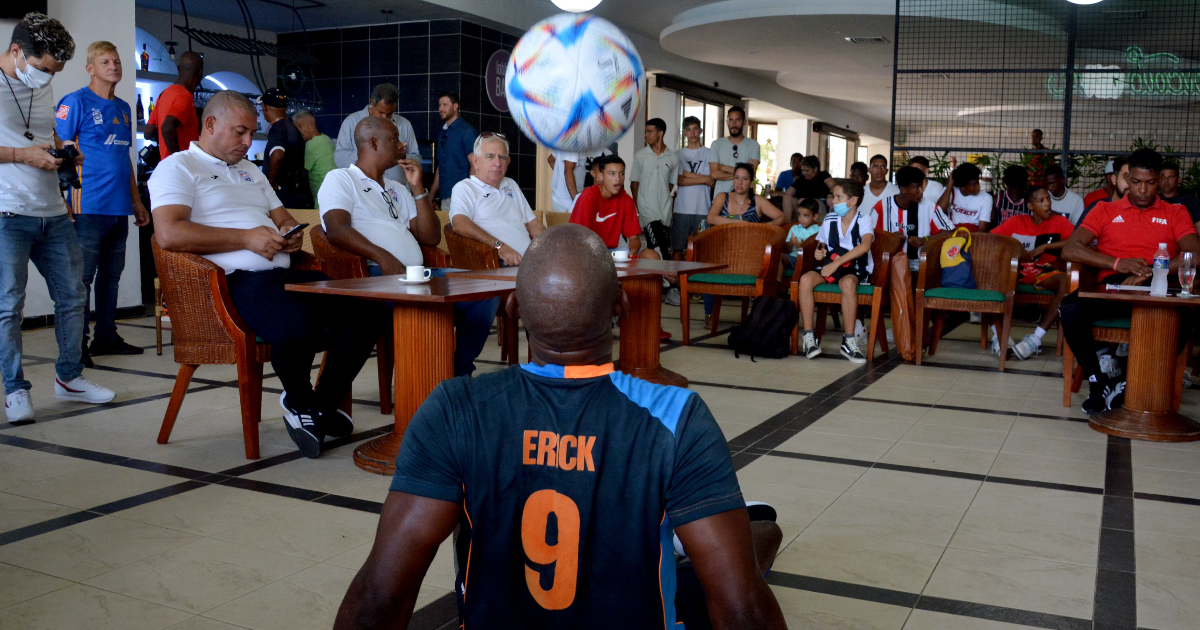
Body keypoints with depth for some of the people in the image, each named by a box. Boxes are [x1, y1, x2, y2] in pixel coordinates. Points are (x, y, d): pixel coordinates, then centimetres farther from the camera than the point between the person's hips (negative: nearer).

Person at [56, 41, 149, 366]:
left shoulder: (123, 108, 17)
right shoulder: (75, 102, -3)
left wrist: (137, 202, 20)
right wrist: (64, 205, -16)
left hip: (119, 208, 7)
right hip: (89, 206, -7)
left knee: (111, 275, 12)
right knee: (83, 276, -3)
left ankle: (107, 337, 21)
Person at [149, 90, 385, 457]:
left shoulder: (251, 172, 31)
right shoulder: (177, 168, 5)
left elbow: (283, 218, 34)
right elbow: (169, 234, -11)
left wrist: (290, 232, 6)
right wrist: (247, 238, -12)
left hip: (282, 274, 8)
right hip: (235, 280, -8)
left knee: (369, 310, -12)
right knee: (298, 327, -38)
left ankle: (322, 406, 1)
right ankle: (299, 403, -5)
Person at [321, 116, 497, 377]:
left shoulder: (398, 190, 30)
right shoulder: (341, 179, 9)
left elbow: (430, 238, 21)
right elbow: (337, 229, -11)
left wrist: (418, 188, 13)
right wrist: (383, 257, -25)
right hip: (374, 275, -7)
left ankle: (460, 369, -4)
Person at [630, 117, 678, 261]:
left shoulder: (673, 158, 6)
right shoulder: (640, 156, 3)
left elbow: (671, 185, 14)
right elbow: (634, 185, 5)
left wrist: (663, 199, 5)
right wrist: (637, 209, 0)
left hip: (665, 210, 3)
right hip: (647, 209, -3)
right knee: (658, 249, -19)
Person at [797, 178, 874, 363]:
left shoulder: (863, 221, -9)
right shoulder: (829, 220, 4)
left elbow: (865, 245, -28)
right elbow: (821, 245, 18)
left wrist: (836, 263, -33)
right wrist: (819, 253, -8)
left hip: (856, 271, -4)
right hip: (830, 268, 4)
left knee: (848, 282, -39)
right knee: (806, 279, -26)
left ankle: (849, 341, -30)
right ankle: (809, 336, -24)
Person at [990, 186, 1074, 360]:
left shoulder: (1059, 222, 4)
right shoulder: (1016, 222, 7)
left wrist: (1043, 247, -17)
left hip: (1044, 270, -1)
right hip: (1015, 269, 1)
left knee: (1067, 283, -35)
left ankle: (1036, 338, -32)